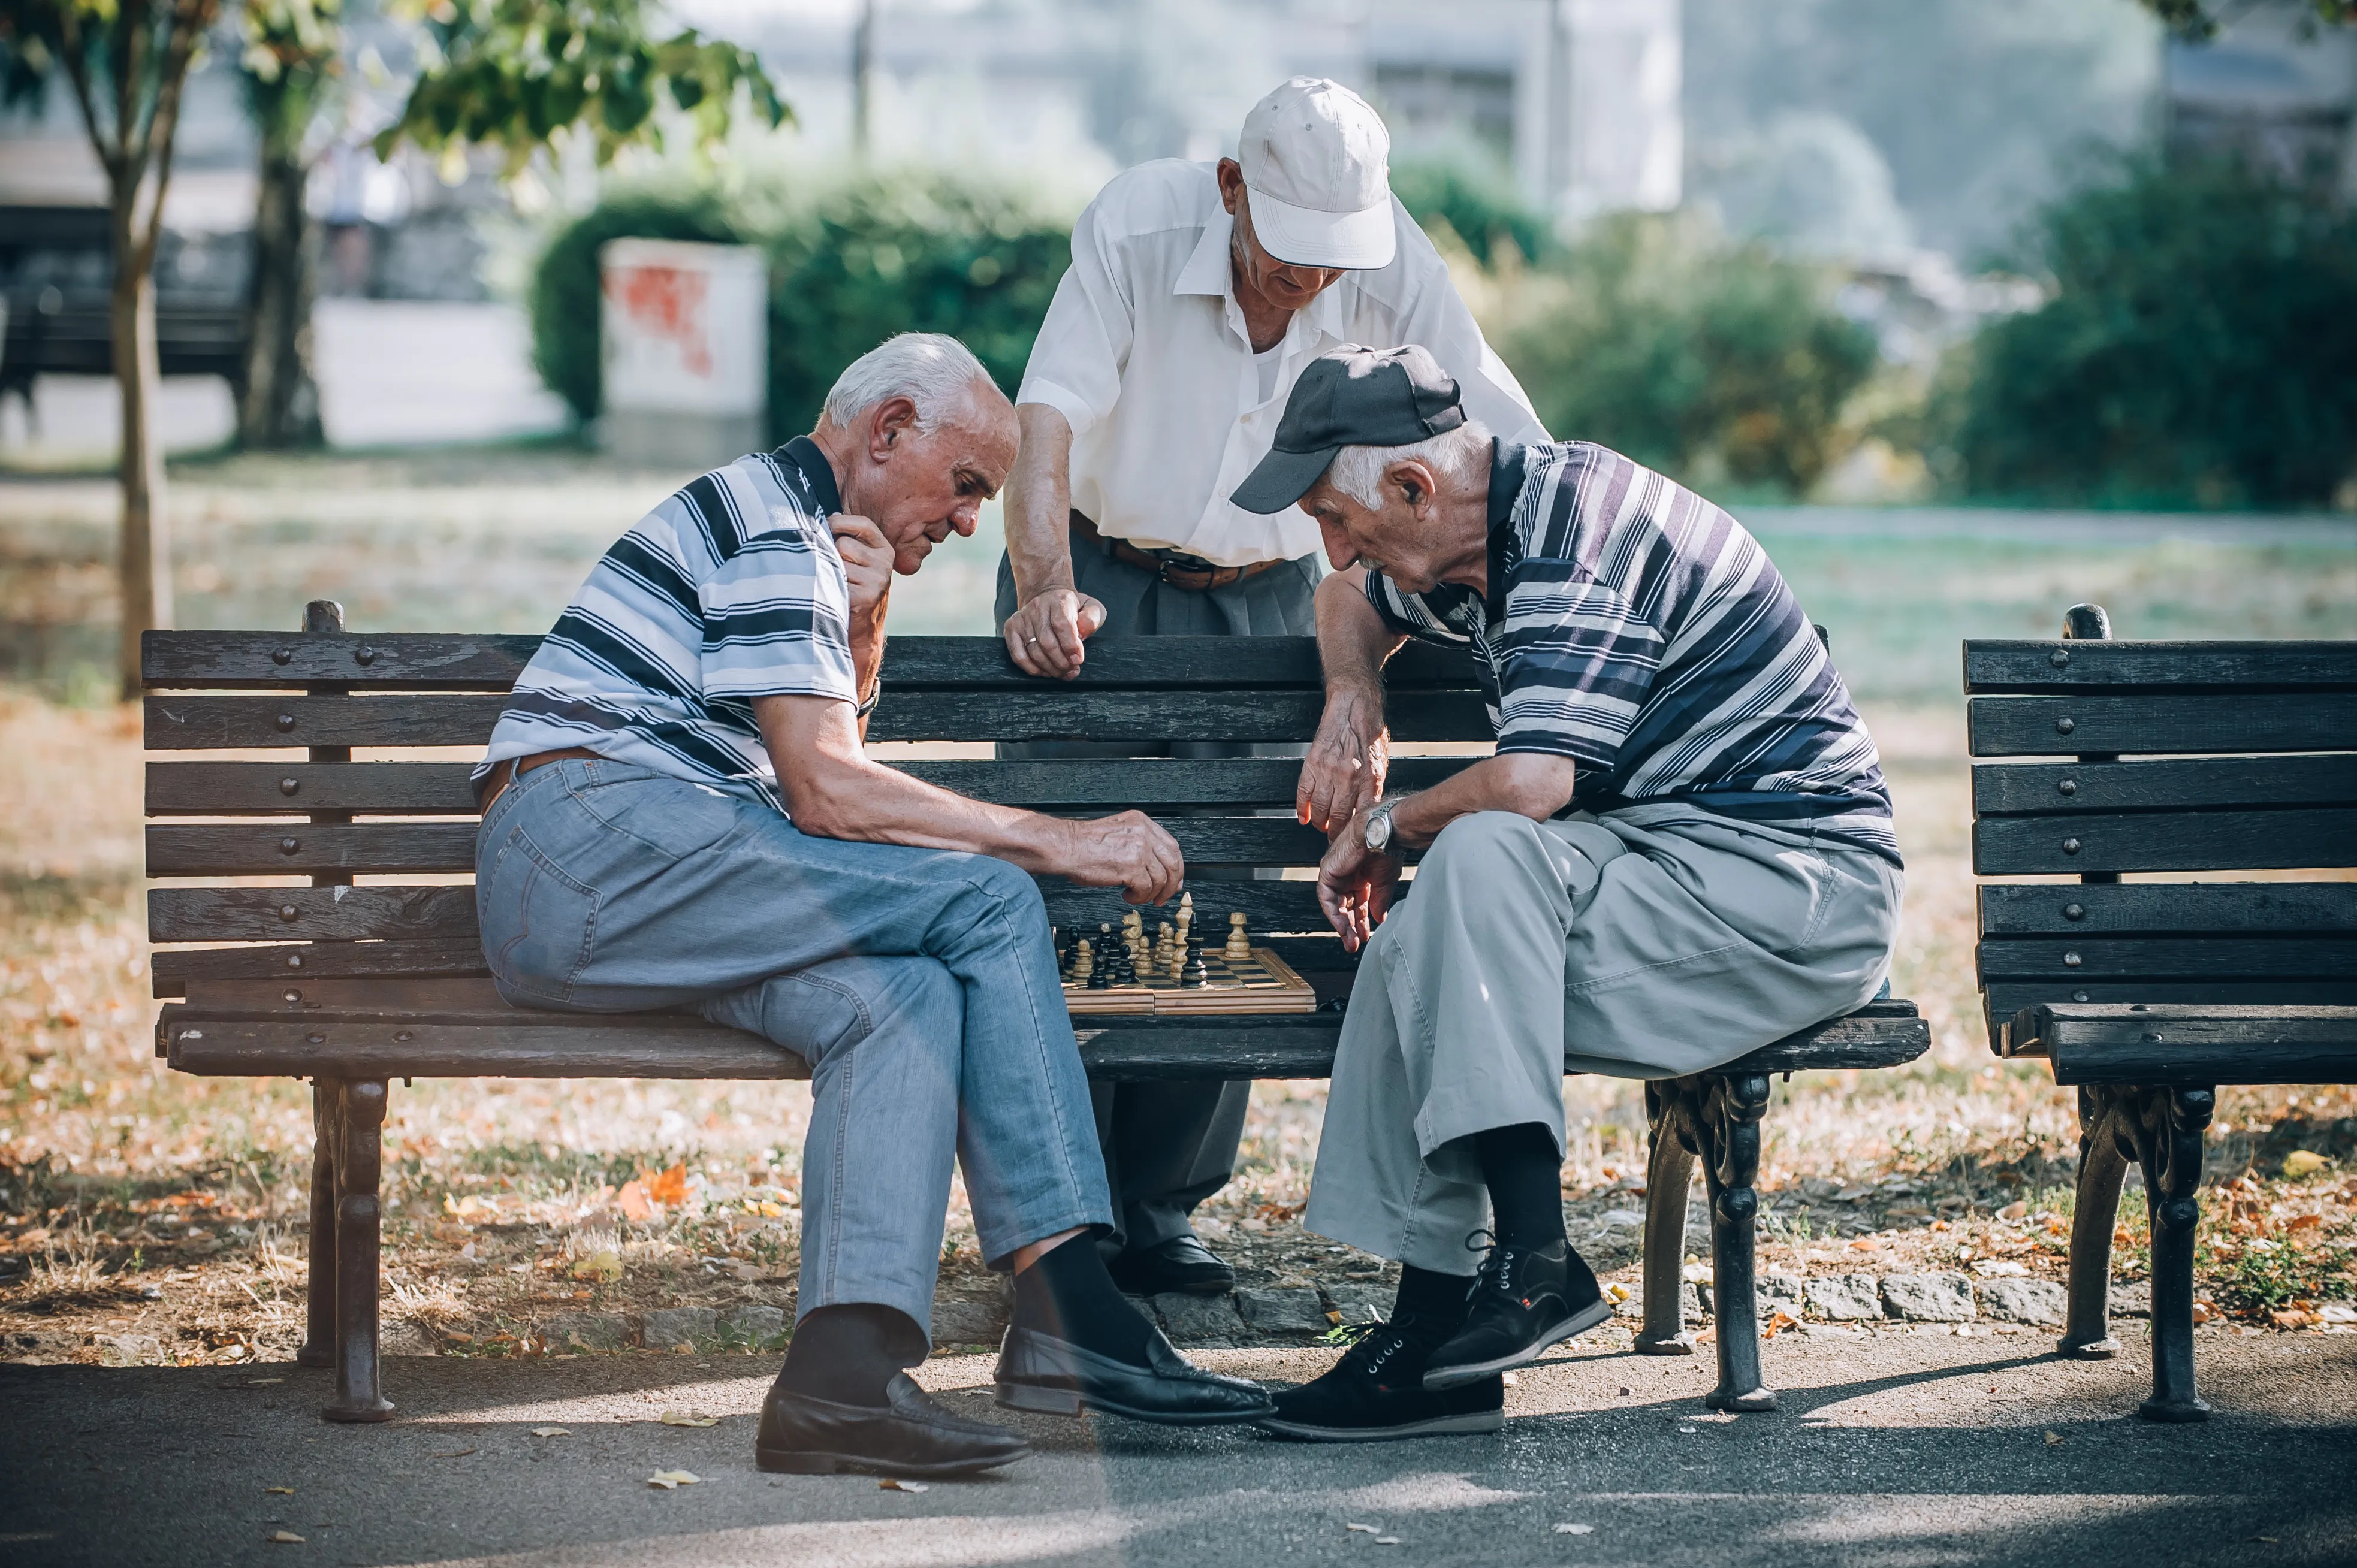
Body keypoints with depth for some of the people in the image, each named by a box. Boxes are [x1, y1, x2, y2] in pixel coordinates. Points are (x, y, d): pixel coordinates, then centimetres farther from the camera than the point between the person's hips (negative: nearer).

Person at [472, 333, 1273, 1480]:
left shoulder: (802, 537, 28)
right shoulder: (770, 523, -5)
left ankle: (846, 1368, -36)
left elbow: (833, 768, 26)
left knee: (905, 995, -17)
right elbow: (824, 793, -15)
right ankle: (1070, 1314, -18)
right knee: (986, 900, -17)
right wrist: (1059, 842, -13)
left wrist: (862, 632, 9)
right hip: (597, 838, -9)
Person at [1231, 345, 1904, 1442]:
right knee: (1410, 953, -6)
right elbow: (1352, 599, 37)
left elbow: (1530, 782, -28)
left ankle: (1532, 1256, -32)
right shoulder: (1478, 546, 13)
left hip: (1796, 880, -10)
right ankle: (1432, 1327, -11)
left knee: (1481, 854, -30)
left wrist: (1384, 829, -9)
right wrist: (1352, 703, 14)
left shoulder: (1573, 529, -18)